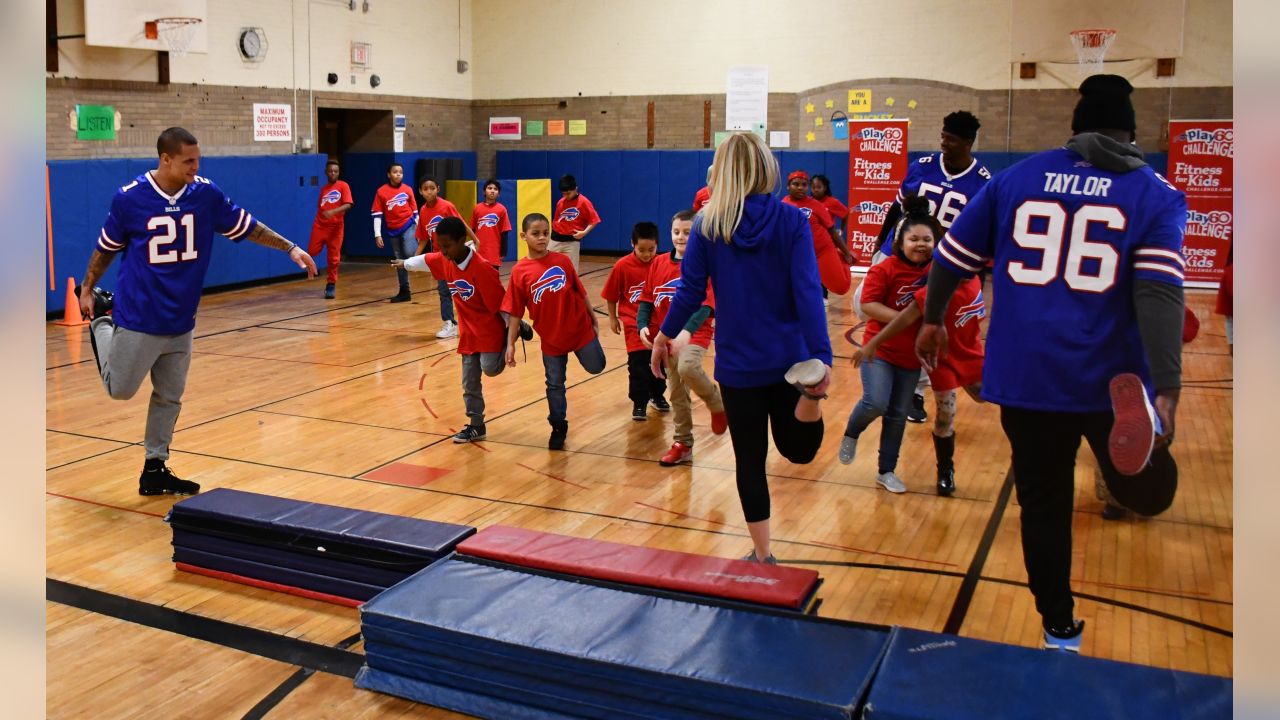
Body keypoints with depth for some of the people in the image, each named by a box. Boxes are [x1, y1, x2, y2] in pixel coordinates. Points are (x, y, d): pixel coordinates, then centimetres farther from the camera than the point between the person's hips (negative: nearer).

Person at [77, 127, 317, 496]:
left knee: (169, 398, 11)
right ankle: (101, 320, 34)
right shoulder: (129, 197, -11)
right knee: (120, 389, 10)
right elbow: (106, 248, 3)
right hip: (138, 317, -3)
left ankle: (155, 468, 25)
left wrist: (290, 248, 0)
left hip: (181, 321, 3)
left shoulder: (207, 193, -5)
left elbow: (248, 227, 5)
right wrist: (87, 289, 8)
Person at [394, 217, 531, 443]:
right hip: (468, 331, 6)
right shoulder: (444, 261, -4)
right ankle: (476, 426, 17)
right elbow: (425, 260, 19)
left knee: (490, 368, -19)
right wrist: (405, 264, 36)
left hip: (490, 329, -6)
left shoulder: (482, 268, -26)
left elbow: (501, 302, -21)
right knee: (470, 382, 6)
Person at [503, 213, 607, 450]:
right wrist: (511, 344, -7)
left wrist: (594, 321, 6)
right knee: (555, 384, 9)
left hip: (580, 328, 0)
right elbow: (515, 312, -6)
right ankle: (559, 428, 26)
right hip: (551, 337, 0)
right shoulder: (520, 271, -9)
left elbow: (581, 293, 3)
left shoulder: (562, 261, -6)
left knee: (596, 367, 8)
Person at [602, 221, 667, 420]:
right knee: (638, 363, -6)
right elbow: (611, 295, -2)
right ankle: (639, 403, 6)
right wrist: (613, 318, 4)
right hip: (634, 323, -2)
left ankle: (657, 395, 35)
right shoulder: (623, 266, -13)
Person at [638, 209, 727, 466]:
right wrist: (643, 325, -9)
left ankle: (718, 404, -4)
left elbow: (706, 305, -18)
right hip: (666, 336, 5)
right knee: (677, 391, 11)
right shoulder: (659, 263, 4)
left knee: (687, 368, -33)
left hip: (695, 333, -5)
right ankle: (683, 445, 24)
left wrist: (687, 330, -31)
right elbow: (647, 299, 7)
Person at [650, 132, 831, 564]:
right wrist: (822, 359, -18)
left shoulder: (707, 225, -6)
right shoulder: (791, 221, -7)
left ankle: (762, 556, 17)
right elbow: (808, 293, -14)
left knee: (750, 459, 13)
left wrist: (665, 336, 12)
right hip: (788, 357, 0)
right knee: (798, 449, 17)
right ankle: (808, 392, -14)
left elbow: (690, 291, -3)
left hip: (738, 362, 0)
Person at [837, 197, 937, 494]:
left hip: (911, 356, 4)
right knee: (875, 403, -20)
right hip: (880, 348, -4)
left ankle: (886, 471, 25)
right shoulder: (885, 269, -14)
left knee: (898, 416, 10)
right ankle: (850, 434, 13)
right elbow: (868, 304, -19)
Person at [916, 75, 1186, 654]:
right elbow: (1160, 293, -13)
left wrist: (932, 320, 27)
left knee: (1043, 504, 14)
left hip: (1024, 376, 2)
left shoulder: (1017, 178, 6)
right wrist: (1166, 391, -20)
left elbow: (951, 257, 10)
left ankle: (1059, 630, 23)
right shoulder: (1156, 195, 1)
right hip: (1111, 381, -1)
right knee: (1146, 492, 11)